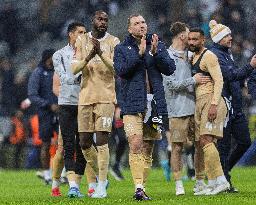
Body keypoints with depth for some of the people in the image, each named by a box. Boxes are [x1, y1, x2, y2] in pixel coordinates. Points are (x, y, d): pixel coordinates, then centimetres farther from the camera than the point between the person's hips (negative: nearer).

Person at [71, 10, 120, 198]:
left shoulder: (113, 42, 2)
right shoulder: (82, 41, 9)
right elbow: (74, 69, 1)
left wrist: (101, 53, -23)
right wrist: (88, 57, -17)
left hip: (106, 98, -4)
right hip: (86, 97, 4)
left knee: (102, 141, -11)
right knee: (85, 143, 6)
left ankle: (101, 187, -8)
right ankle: (102, 178, 25)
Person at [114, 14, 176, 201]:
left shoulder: (158, 45, 12)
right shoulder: (122, 49, 6)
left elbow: (170, 69, 2)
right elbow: (121, 70, -10)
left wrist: (155, 52, -12)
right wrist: (140, 54, -18)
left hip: (154, 104, 3)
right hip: (133, 104, -3)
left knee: (148, 149, 7)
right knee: (136, 145, -16)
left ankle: (142, 188, 14)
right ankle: (138, 187, -21)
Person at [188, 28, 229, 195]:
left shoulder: (208, 56, -8)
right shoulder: (194, 57, 21)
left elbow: (219, 81, -16)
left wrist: (214, 104, -24)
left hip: (211, 100, -10)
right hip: (199, 102, 10)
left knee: (206, 140, -19)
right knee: (203, 142, 5)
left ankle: (221, 181, -22)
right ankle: (212, 184, 6)